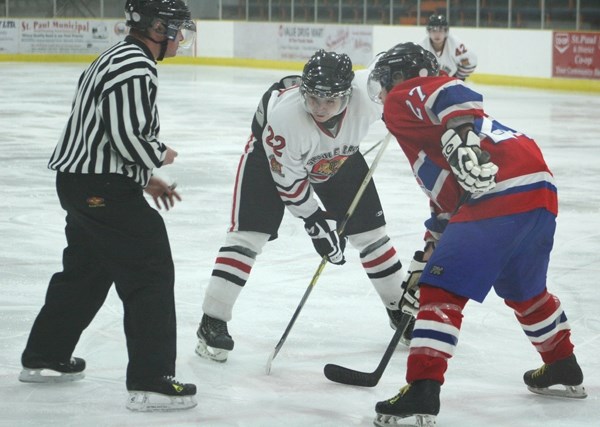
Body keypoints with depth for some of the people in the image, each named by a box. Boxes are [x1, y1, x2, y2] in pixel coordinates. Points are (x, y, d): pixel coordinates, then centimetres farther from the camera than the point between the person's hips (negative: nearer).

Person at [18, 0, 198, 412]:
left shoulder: (120, 59, 16)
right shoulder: (135, 69, -18)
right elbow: (127, 138, -26)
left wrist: (144, 178, 20)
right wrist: (160, 155, -6)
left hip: (83, 182, 11)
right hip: (102, 190, -11)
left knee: (85, 270, 24)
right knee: (151, 272, -8)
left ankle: (44, 359, 37)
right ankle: (150, 382, -10)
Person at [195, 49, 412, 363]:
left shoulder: (369, 90, -36)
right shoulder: (283, 114, -41)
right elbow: (288, 179, -28)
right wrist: (315, 222, -24)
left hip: (340, 155, 4)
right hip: (272, 154, -4)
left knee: (369, 231, 6)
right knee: (248, 233, -15)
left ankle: (400, 309, 24)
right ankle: (212, 324, -11)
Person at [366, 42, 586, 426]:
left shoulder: (404, 98, 7)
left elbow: (451, 94, -17)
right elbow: (449, 198, 34)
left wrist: (461, 133, -31)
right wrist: (433, 251, 35)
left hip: (501, 192, -9)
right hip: (541, 190, 9)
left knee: (442, 290, -7)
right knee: (523, 289, 30)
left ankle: (423, 391, -16)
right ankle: (563, 369, 44)